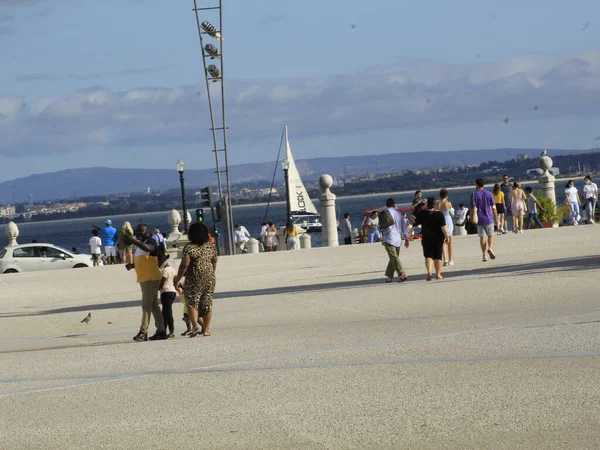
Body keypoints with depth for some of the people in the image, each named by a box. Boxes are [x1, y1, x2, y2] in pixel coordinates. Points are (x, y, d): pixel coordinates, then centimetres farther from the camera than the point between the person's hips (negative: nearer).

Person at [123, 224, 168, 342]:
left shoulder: (151, 242, -10)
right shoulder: (139, 245, 18)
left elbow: (147, 248, -35)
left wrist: (133, 241, -42)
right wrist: (132, 265, 11)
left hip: (151, 278, -10)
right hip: (144, 279, 10)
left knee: (146, 305, -15)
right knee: (154, 306, 12)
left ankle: (143, 332, -20)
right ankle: (161, 331, 16)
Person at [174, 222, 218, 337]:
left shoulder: (190, 248, -12)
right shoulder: (211, 246, 5)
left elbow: (184, 265, -15)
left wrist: (178, 279, -6)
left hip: (194, 279, -5)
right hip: (209, 278, 5)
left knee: (192, 302, 3)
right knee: (207, 303, 9)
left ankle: (195, 324, -17)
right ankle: (206, 329, 10)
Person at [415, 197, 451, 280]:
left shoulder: (422, 214, -4)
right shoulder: (439, 214, -10)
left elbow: (417, 223, 10)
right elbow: (443, 227, -15)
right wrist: (447, 236, -9)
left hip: (426, 238, 1)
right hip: (438, 238, -1)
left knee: (428, 255, 4)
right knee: (438, 256, 8)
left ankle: (429, 272, -17)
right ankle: (438, 274, 12)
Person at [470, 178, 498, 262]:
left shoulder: (474, 194, -3)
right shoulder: (489, 194, 1)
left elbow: (472, 208, -5)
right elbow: (493, 207, 1)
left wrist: (472, 218, 6)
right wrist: (495, 217, 8)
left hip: (479, 219, -1)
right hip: (489, 218, 1)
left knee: (482, 237, 4)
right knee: (490, 235, 11)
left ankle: (484, 255, -1)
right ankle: (490, 248, -16)